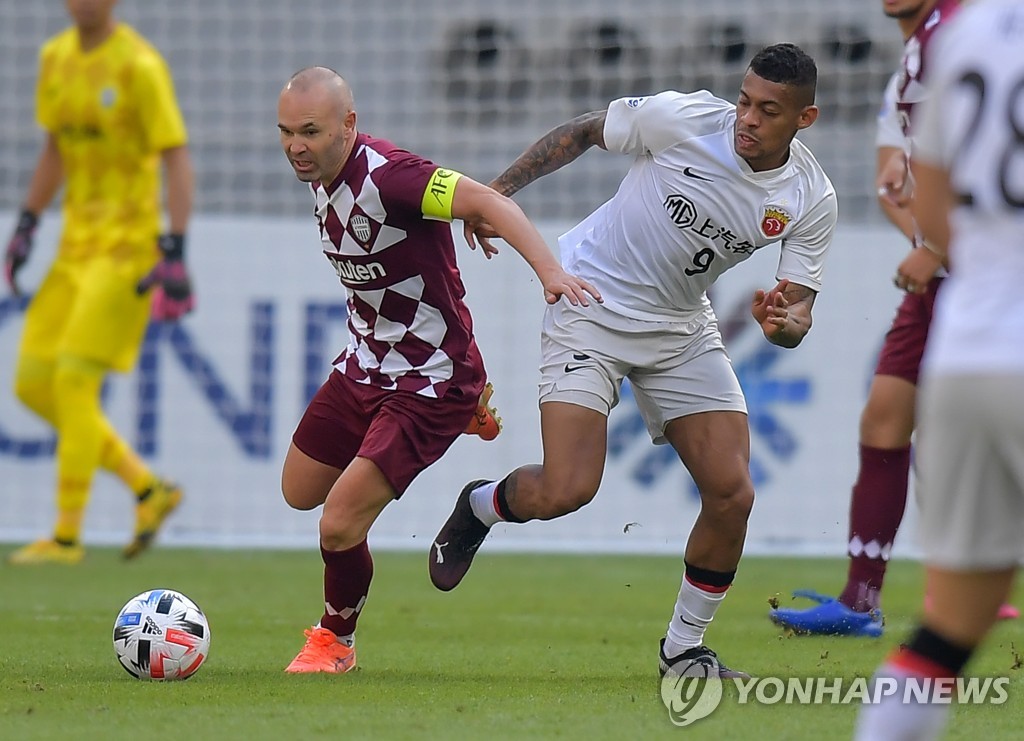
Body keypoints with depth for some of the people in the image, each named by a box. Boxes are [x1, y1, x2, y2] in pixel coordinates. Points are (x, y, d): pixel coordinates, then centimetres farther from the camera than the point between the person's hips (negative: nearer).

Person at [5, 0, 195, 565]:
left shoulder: (139, 66, -13)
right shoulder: (56, 58, 10)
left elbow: (177, 159, -15)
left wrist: (174, 253, -22)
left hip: (128, 243, -8)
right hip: (77, 243, 8)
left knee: (74, 378, -12)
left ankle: (67, 536, -4)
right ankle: (148, 490, 15)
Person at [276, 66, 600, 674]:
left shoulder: (385, 174, -28)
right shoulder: (321, 176, 0)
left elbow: (488, 202, -36)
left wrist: (550, 270, -50)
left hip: (429, 384, -9)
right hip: (366, 365, 9)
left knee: (339, 528, -14)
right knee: (300, 490, 22)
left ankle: (336, 639, 17)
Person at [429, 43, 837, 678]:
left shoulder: (812, 201, -10)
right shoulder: (682, 119, -20)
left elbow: (798, 313, -6)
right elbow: (583, 132, -4)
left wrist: (784, 321, -31)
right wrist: (499, 192, -5)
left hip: (683, 328, 4)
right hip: (592, 305, -4)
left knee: (732, 494, -9)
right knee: (566, 491, -18)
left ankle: (684, 650, 13)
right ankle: (481, 506, 19)